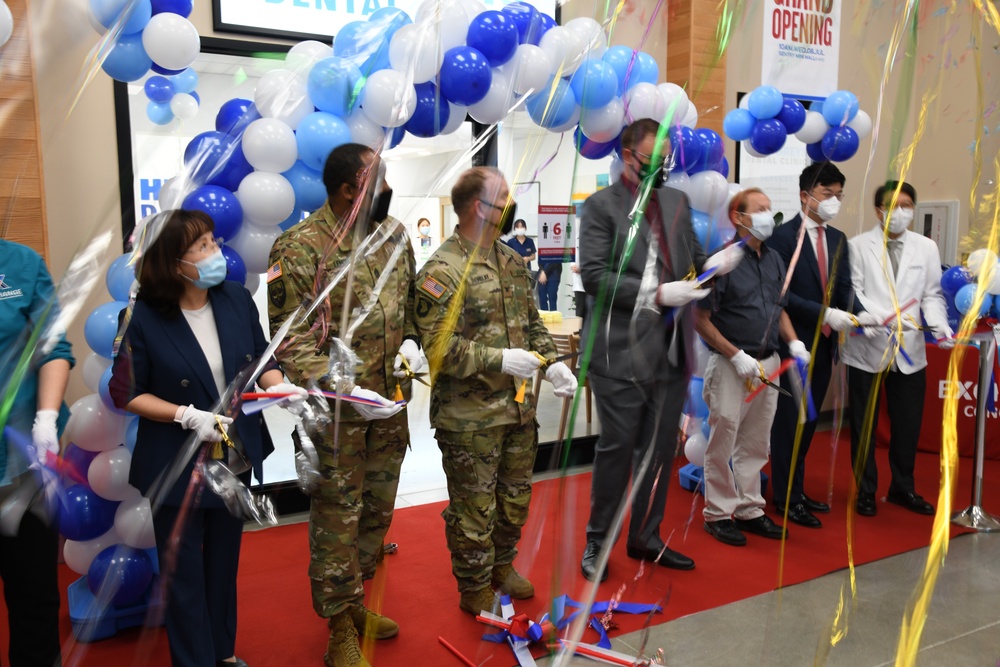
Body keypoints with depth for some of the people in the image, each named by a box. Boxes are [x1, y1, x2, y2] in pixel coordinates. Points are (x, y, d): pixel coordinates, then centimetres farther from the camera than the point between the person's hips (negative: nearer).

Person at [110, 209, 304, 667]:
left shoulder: (237, 299, -8)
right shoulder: (146, 319, -18)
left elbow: (260, 360, 4)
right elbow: (126, 393, -11)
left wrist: (282, 388, -16)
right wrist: (188, 416, -22)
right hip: (176, 465, -4)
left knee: (225, 559, 21)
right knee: (184, 570, 11)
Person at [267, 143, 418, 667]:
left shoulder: (394, 235, 4)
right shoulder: (300, 248, -16)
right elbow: (290, 340, -16)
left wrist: (411, 340, -2)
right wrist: (345, 391, -24)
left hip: (389, 403, 7)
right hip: (335, 411, -6)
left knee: (377, 510, 19)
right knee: (338, 516, 5)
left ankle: (354, 603, 41)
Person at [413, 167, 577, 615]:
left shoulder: (513, 262, 9)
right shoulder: (442, 271, -17)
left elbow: (532, 322, 16)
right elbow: (438, 346, -23)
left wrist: (552, 361, 0)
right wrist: (501, 360, -25)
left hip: (518, 408, 8)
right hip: (470, 418, -7)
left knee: (515, 497, 21)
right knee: (474, 507, 7)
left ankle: (502, 565, 44)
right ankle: (475, 591, 27)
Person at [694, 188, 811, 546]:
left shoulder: (774, 260, 10)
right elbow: (700, 320, -12)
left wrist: (793, 342, 3)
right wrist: (737, 356, -16)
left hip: (768, 363, 7)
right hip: (731, 365, -7)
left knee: (756, 443, 14)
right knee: (723, 442, 2)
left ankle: (750, 510, 26)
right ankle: (718, 514, 15)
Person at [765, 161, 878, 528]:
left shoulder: (838, 239, 11)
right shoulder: (782, 236, -12)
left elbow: (844, 288, 6)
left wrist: (859, 313, -14)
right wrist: (824, 314, -23)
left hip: (824, 344, 7)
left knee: (809, 420, 15)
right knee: (789, 421, 2)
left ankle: (796, 490, 27)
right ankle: (786, 498, 13)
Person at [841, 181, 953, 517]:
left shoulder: (926, 247, 7)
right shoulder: (858, 245, -3)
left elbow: (932, 294, 5)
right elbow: (853, 293, -11)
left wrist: (939, 324, -14)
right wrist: (886, 317, -25)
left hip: (910, 350, 3)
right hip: (867, 349, -3)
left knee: (908, 425, 12)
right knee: (864, 426, 7)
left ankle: (903, 488, 30)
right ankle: (865, 490, 23)